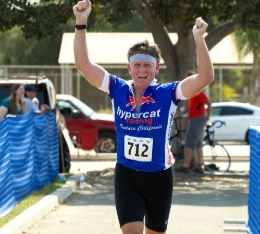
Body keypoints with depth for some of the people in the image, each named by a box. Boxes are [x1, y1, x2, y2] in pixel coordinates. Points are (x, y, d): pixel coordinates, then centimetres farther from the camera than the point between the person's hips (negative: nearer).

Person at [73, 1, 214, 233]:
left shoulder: (167, 94, -9)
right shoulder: (118, 90, -3)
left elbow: (205, 77, -21)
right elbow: (84, 64, -6)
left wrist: (199, 40, -33)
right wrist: (81, 24, -16)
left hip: (159, 176, 0)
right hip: (126, 176, 0)